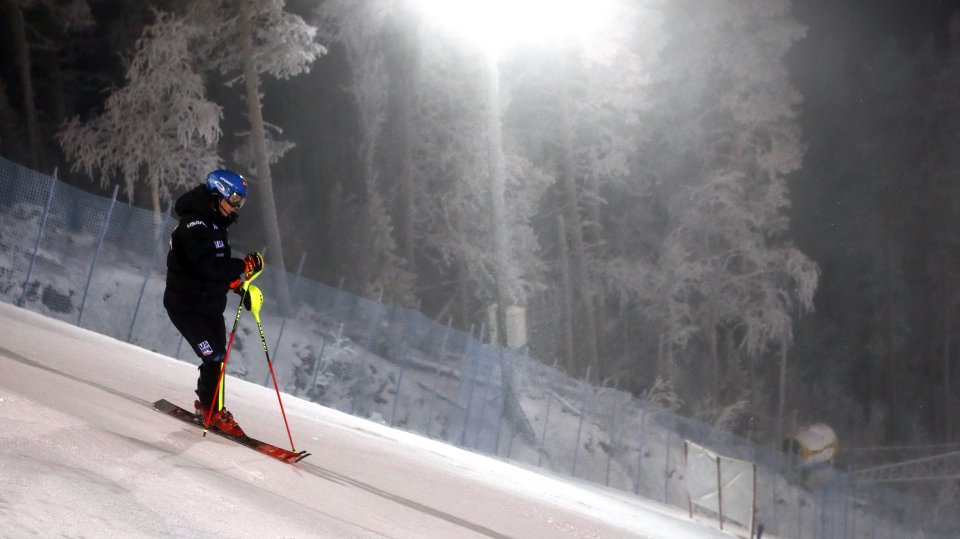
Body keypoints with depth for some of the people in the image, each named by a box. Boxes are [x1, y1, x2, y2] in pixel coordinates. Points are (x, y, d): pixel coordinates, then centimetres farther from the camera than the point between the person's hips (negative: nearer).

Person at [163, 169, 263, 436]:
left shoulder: (214, 226, 12)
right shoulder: (194, 225, -20)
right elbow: (208, 267, -31)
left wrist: (240, 285, 5)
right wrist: (244, 266, -26)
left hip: (210, 305, 9)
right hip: (187, 306, -9)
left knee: (217, 356, 14)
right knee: (214, 357, -11)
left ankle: (207, 403, 31)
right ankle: (213, 411, 2)